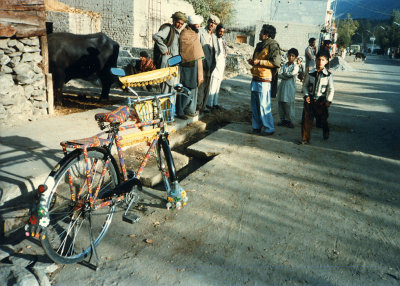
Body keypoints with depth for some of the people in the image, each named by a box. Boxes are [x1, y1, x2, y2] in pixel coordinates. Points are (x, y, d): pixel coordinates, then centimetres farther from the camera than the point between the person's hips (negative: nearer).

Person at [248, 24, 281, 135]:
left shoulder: (272, 45, -7)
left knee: (264, 105, -7)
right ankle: (256, 127, 21)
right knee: (254, 105, 11)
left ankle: (269, 128, 3)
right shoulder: (259, 45, 20)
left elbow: (276, 62, -18)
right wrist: (252, 62, 10)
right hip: (255, 78, 9)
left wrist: (259, 62, -16)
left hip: (264, 80, -9)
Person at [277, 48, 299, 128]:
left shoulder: (295, 66, 0)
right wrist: (287, 76, -15)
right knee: (280, 104, 6)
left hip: (290, 87, -5)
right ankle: (283, 120, 17)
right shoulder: (284, 65, 13)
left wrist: (284, 73, -4)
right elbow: (279, 74, 0)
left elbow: (293, 73, -18)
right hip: (282, 86, 5)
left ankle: (290, 121, 2)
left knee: (289, 104, -6)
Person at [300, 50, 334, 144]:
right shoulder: (311, 73, 1)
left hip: (321, 101, -1)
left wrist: (328, 100, -7)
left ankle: (326, 133, 44)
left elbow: (331, 89, -1)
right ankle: (305, 139, 3)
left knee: (323, 119, 15)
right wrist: (306, 95, -3)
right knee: (306, 119, -4)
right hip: (309, 100, 1)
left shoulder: (328, 75, -4)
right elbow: (305, 86, 10)